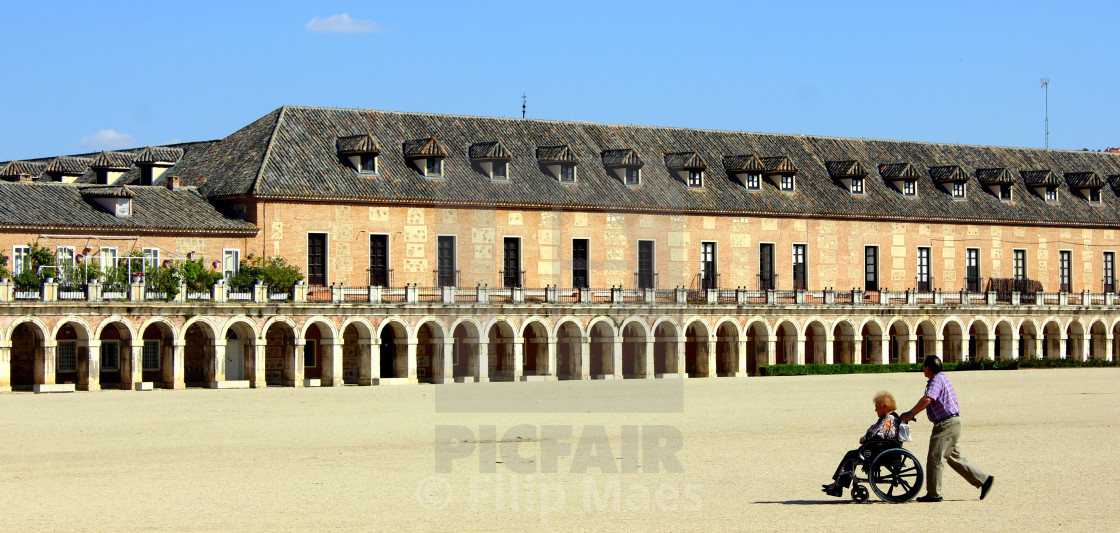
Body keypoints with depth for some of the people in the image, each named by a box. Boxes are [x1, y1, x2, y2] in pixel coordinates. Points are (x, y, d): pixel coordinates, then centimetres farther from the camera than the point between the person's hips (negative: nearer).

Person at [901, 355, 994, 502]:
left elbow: (927, 399, -29)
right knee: (954, 457, 15)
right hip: (951, 423, 10)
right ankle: (984, 480, 17)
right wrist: (911, 414, 10)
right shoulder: (941, 378, 18)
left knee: (935, 458, -6)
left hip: (947, 424, -10)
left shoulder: (937, 379, -14)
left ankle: (934, 494, -3)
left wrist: (910, 414, -21)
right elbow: (930, 401, 18)